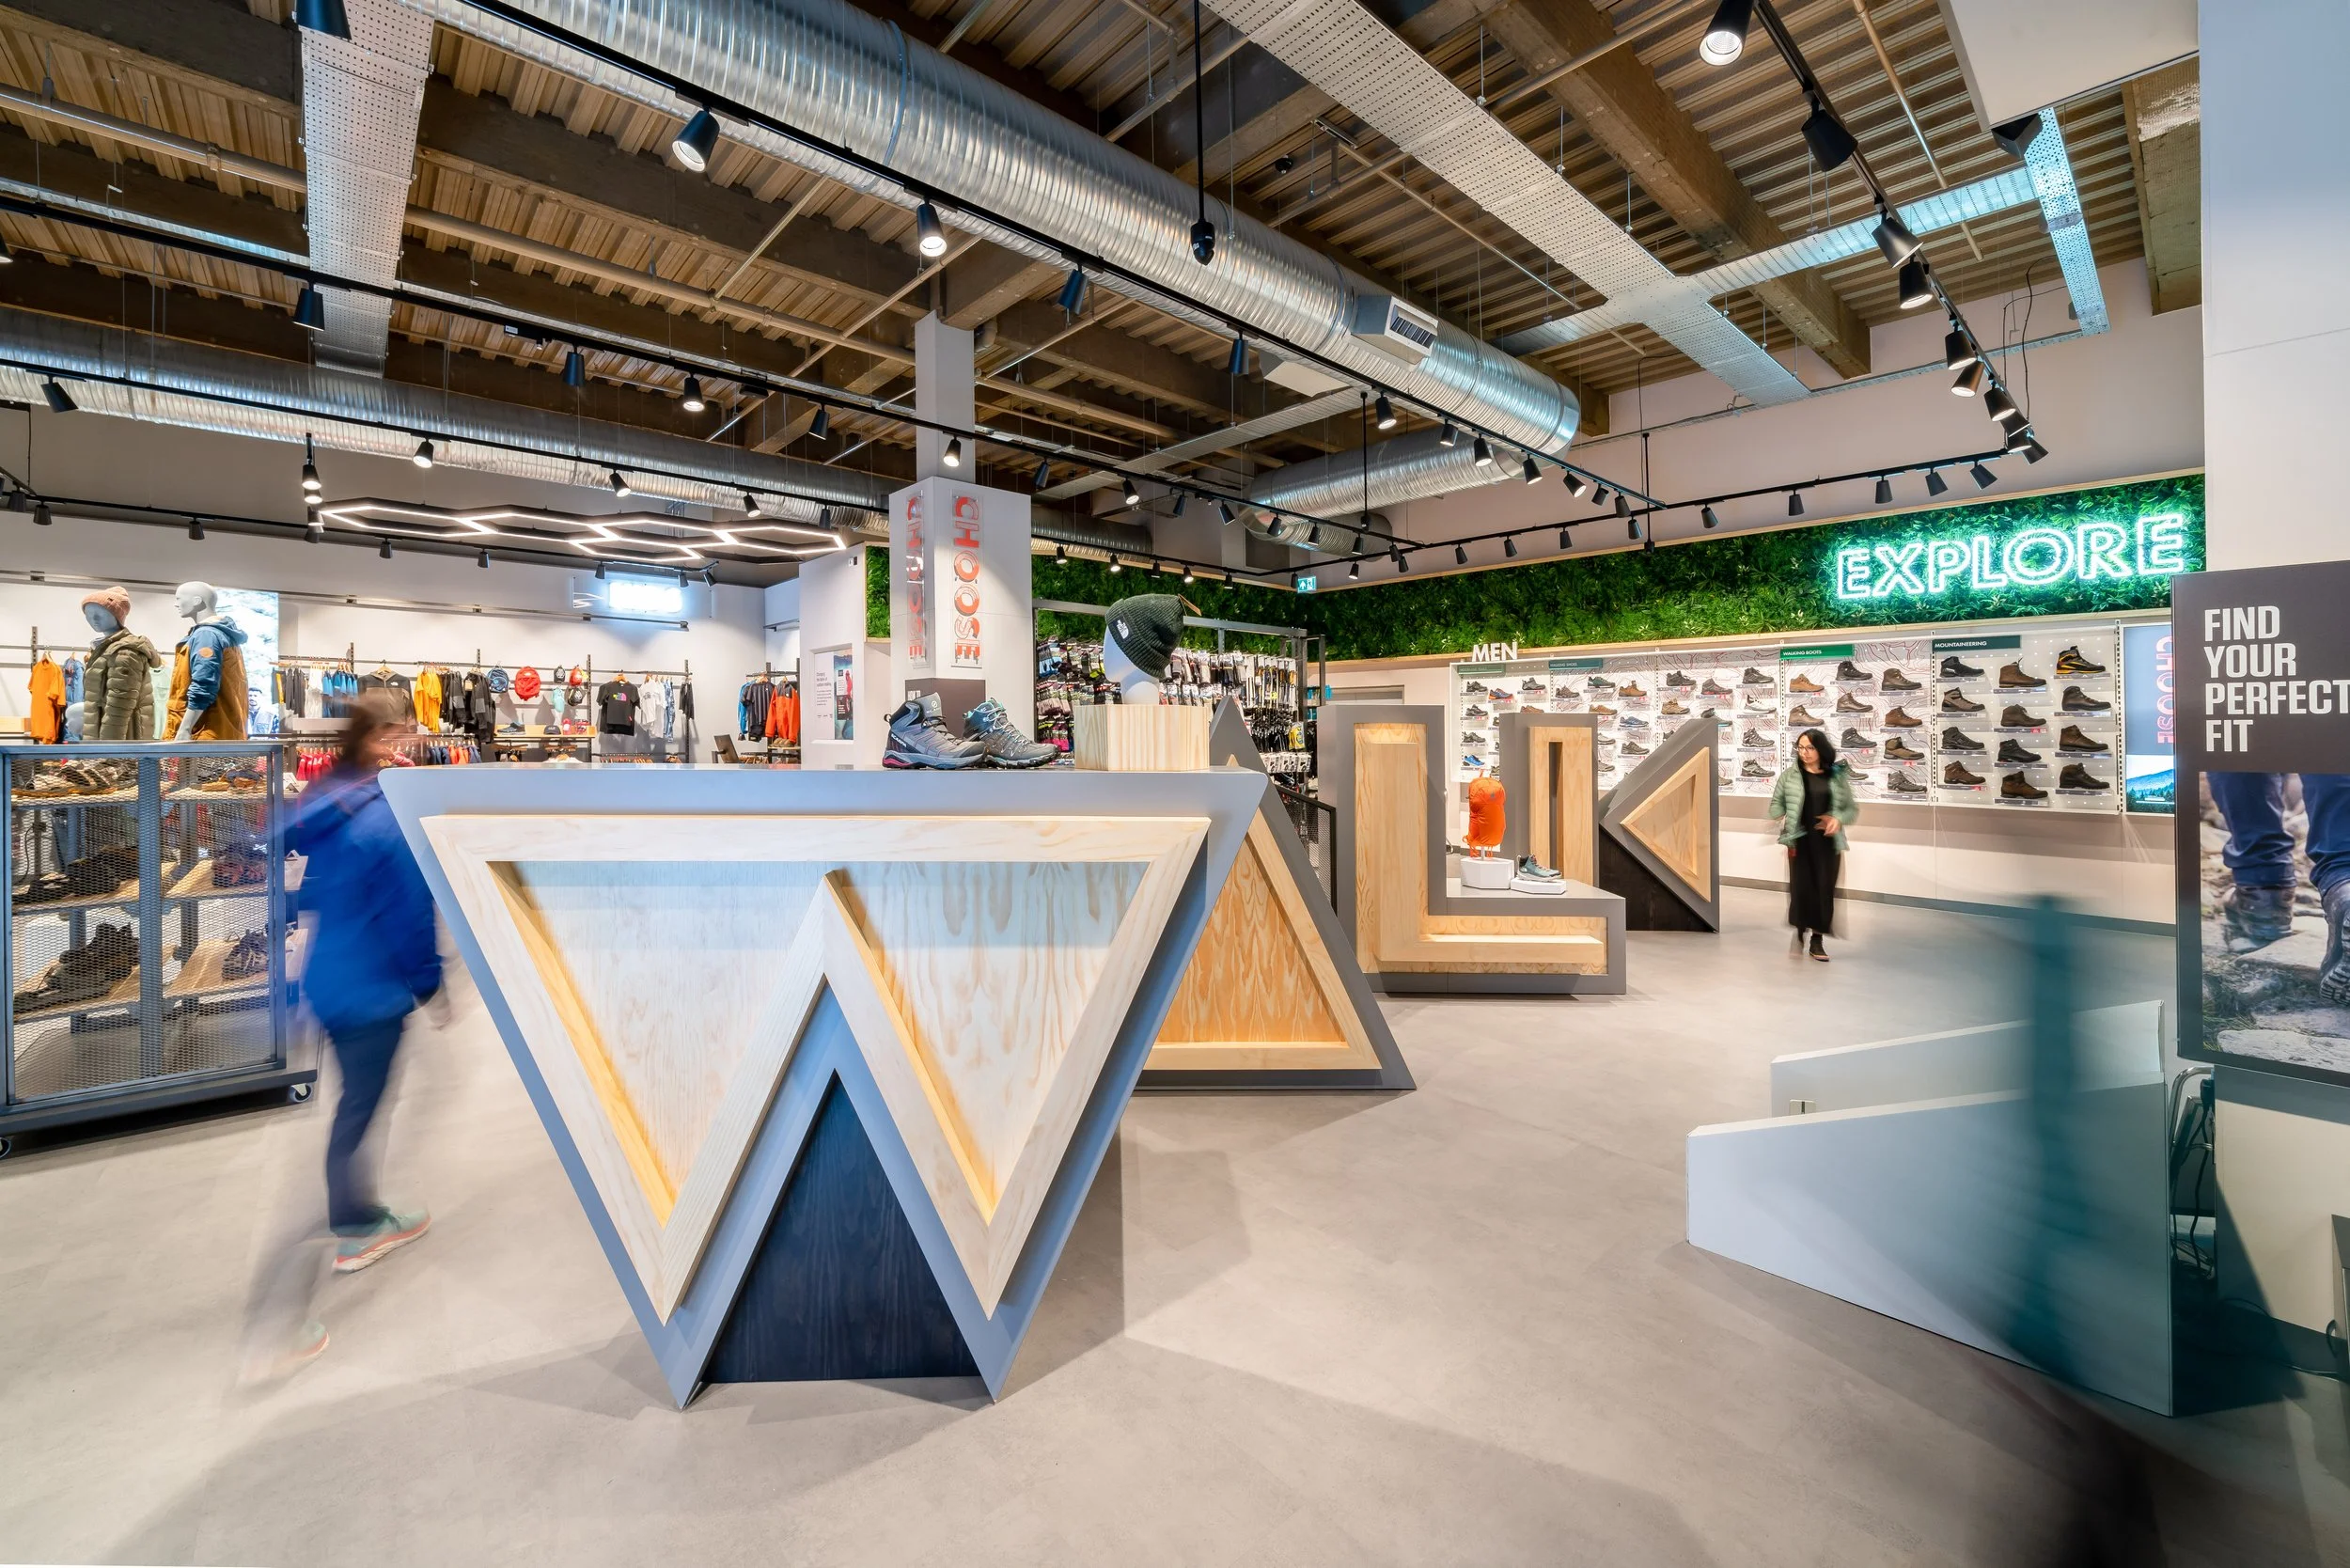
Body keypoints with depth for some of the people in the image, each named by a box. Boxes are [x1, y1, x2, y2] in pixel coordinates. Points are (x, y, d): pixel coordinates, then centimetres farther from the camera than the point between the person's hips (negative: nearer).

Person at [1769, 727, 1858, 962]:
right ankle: (1799, 934, 8)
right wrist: (1782, 820, -11)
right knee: (1801, 886, -8)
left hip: (1828, 841, 1)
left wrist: (1839, 819, -11)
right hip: (1800, 840, -1)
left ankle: (1817, 941, 12)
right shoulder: (1790, 775, 4)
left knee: (1824, 889, 2)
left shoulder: (1837, 777, 6)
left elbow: (1852, 809, 10)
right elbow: (1776, 803, 8)